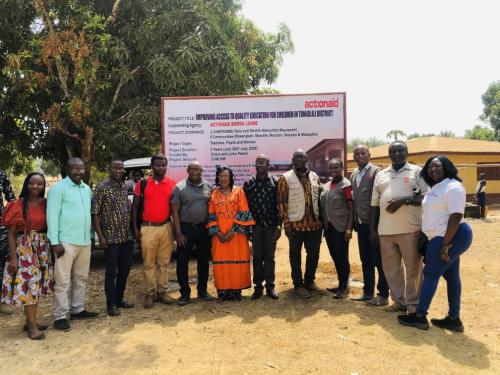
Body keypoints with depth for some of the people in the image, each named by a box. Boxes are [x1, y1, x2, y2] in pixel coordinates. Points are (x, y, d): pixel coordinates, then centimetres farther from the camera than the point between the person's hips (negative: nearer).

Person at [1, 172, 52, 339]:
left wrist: (50, 249, 3)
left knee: (37, 285, 11)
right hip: (24, 248, -5)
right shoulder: (18, 205, -6)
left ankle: (29, 321, 25)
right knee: (29, 285, -5)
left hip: (42, 249, 5)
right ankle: (32, 327, 3)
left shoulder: (46, 204, 5)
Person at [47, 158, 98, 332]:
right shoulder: (58, 188, -8)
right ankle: (60, 316, 7)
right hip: (66, 242, -7)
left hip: (85, 241, 7)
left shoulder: (87, 189, 13)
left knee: (81, 278, 15)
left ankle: (78, 309, 27)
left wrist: (90, 235, 14)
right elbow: (52, 216, -12)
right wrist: (55, 242, -16)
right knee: (63, 281, -1)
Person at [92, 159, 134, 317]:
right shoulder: (102, 187, -8)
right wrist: (100, 236, -15)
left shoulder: (124, 186, 10)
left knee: (125, 268, 13)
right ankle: (111, 304, 12)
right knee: (112, 271, 1)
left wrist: (132, 230, 10)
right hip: (111, 237, -6)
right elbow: (95, 213, -10)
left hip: (126, 236, 6)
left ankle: (120, 298, 27)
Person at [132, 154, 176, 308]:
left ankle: (163, 291, 18)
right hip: (148, 228, -1)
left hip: (166, 227, 1)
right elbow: (135, 206, 5)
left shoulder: (172, 184, 5)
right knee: (148, 263, 3)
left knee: (164, 262, 9)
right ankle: (149, 294, 13)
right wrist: (135, 227, -2)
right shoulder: (142, 183, 2)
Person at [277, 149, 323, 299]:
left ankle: (309, 281, 29)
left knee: (314, 254, 12)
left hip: (315, 223, 5)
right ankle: (298, 285, 18)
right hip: (296, 224, -4)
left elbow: (319, 198, 15)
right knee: (295, 256, 6)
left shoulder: (314, 177, 11)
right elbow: (281, 202, -7)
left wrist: (322, 219, 10)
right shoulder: (285, 178, -4)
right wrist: (286, 223, -13)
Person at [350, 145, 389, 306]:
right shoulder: (354, 174, 14)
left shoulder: (376, 171, -8)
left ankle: (383, 295, 12)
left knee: (379, 260, 1)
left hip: (374, 223, -7)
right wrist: (354, 221, 11)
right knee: (365, 260, 14)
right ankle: (368, 292, 26)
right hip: (361, 223, 7)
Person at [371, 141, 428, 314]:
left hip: (410, 229, -4)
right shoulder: (381, 175, 15)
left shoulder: (417, 171, 3)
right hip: (386, 230, 4)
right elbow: (375, 203, 15)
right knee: (391, 268, 10)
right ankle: (399, 301, 23)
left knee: (413, 268, 4)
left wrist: (404, 200, -18)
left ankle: (413, 303, 17)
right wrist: (373, 229, 11)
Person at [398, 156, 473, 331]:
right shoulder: (435, 188, 15)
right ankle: (454, 319, 19)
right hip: (441, 238, 9)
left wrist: (445, 244, -25)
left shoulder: (453, 187, -15)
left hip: (451, 237, -9)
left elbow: (456, 216, -23)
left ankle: (419, 316, 4)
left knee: (431, 273, -4)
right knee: (451, 276, 12)